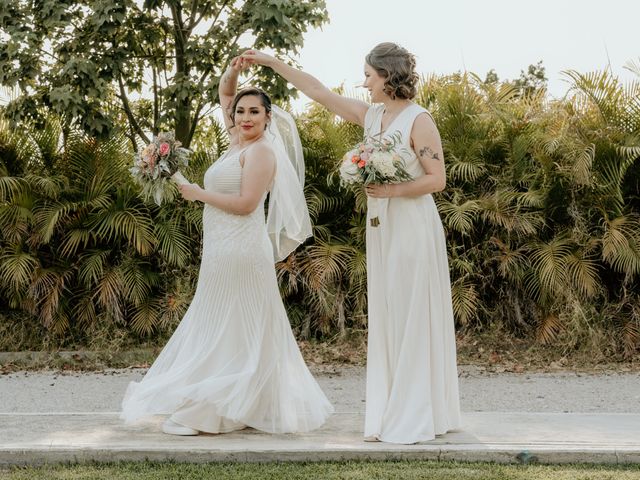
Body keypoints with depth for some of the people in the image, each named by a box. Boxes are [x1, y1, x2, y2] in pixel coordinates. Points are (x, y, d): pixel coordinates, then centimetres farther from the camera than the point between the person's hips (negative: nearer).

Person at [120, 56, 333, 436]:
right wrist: (232, 73, 6)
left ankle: (205, 410, -3)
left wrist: (198, 194, -10)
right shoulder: (238, 142, 13)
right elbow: (225, 96, 25)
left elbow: (245, 203, -19)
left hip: (240, 251, -9)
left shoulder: (261, 151, -11)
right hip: (225, 250, 9)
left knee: (231, 331, -5)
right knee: (239, 331, 10)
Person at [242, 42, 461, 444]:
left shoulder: (419, 120, -10)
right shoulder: (371, 115, 10)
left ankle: (416, 418, 3)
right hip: (381, 227, 8)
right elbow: (318, 91, 15)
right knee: (386, 319, 8)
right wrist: (272, 62, 16)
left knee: (413, 318, -3)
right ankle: (392, 415, 14)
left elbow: (437, 178, -12)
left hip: (412, 227, -7)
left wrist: (394, 190, -20)